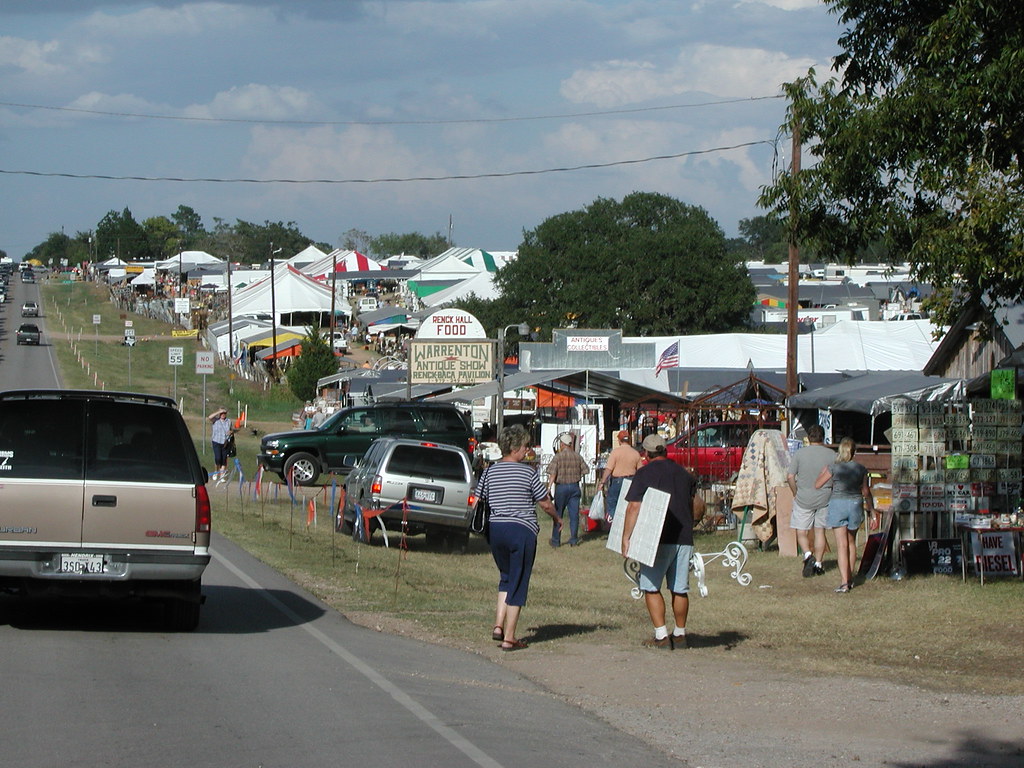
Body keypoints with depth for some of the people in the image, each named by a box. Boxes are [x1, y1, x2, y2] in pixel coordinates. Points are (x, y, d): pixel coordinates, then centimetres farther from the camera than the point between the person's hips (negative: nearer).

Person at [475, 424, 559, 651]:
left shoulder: (490, 471, 5)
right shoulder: (528, 472, -7)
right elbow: (546, 504, -1)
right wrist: (557, 518, 19)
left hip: (496, 530, 5)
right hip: (522, 530, -5)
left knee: (506, 578, 22)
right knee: (518, 584, 2)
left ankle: (498, 625, 8)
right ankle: (509, 638, 2)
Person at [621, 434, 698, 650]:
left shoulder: (644, 473, -4)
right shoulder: (684, 474, 12)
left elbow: (634, 507, -11)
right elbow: (692, 505, 21)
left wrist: (626, 538, -8)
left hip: (658, 539, -5)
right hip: (684, 539, 5)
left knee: (651, 587, 2)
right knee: (680, 589, 12)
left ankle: (661, 636, -5)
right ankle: (680, 635, 19)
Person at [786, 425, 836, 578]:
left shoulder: (799, 453, -6)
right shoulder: (832, 455, -3)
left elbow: (790, 476, -8)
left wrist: (795, 493, 7)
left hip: (803, 500, -2)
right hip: (824, 499, 2)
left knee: (801, 533, 7)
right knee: (820, 531, 13)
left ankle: (808, 555, -17)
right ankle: (818, 564, 16)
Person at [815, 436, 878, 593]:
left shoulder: (833, 468, -7)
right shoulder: (860, 469, 0)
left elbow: (817, 484, 1)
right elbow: (866, 492, 6)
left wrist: (823, 471, 20)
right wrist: (872, 510, 19)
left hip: (837, 504, -3)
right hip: (856, 504, 3)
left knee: (842, 544, -5)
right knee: (851, 542, 19)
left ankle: (844, 582, -15)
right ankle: (850, 579, 25)